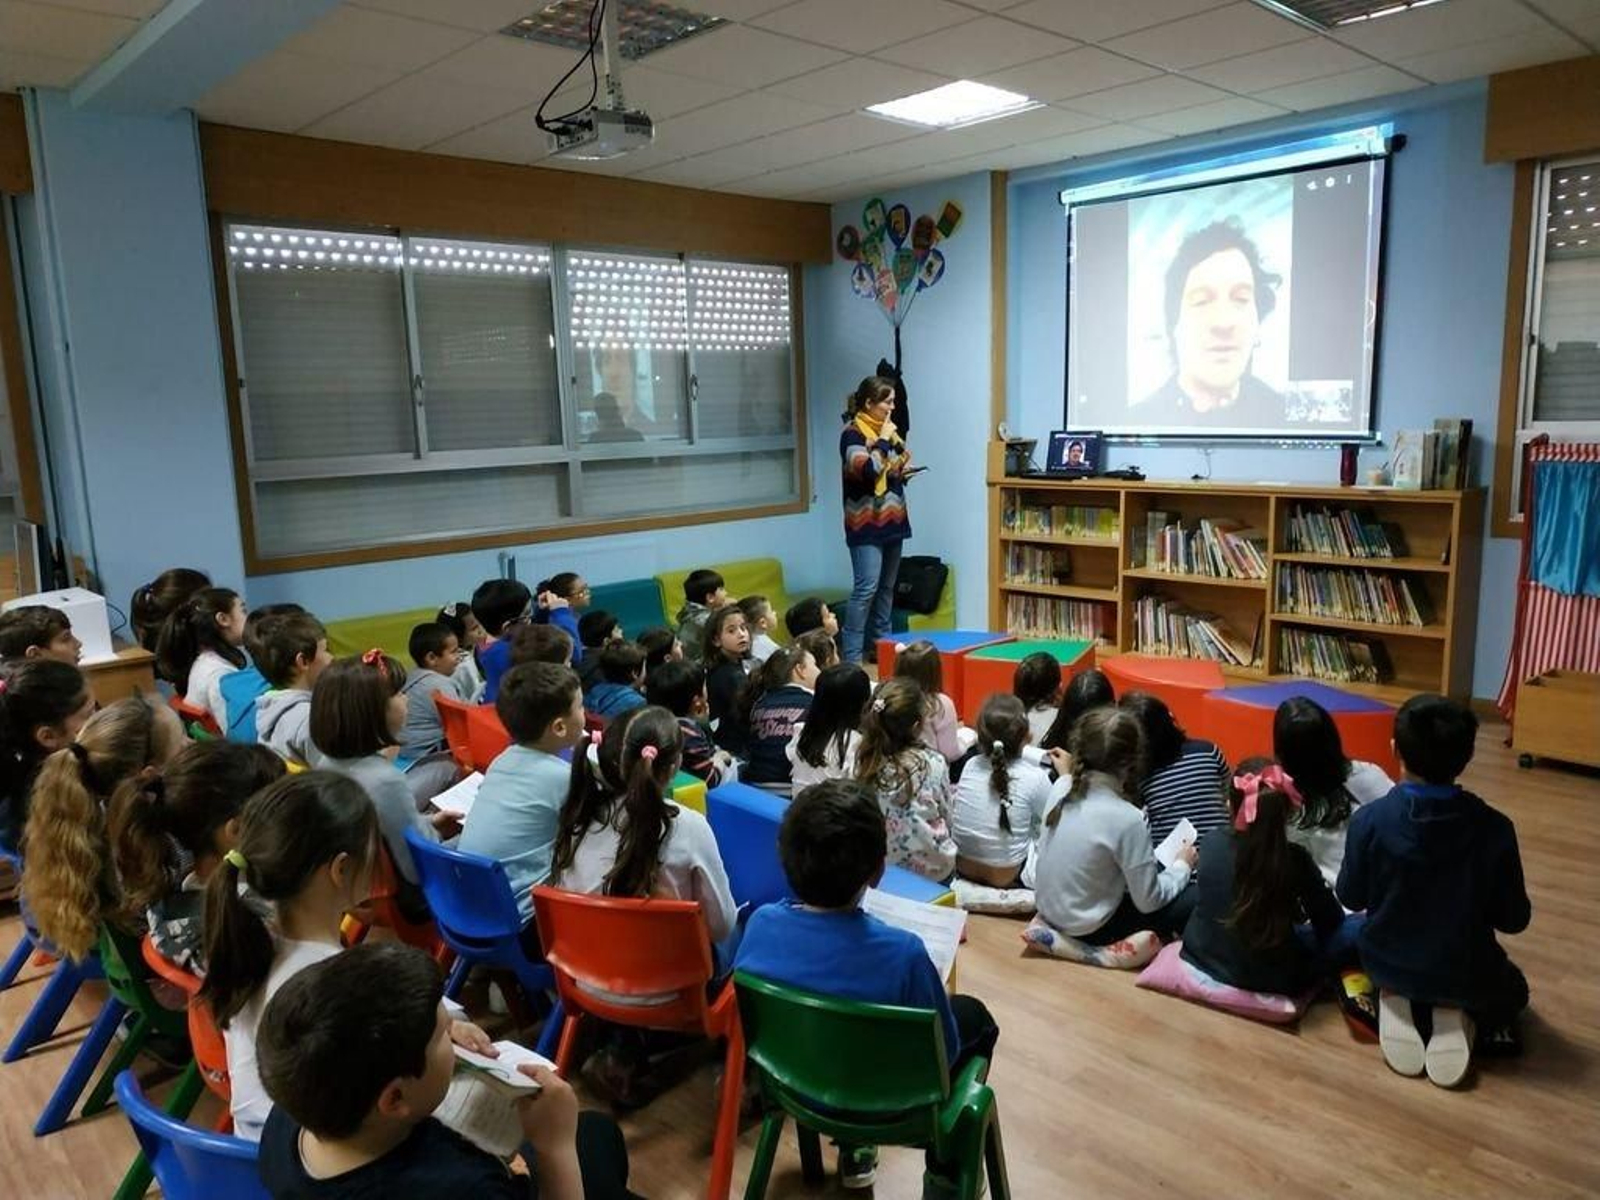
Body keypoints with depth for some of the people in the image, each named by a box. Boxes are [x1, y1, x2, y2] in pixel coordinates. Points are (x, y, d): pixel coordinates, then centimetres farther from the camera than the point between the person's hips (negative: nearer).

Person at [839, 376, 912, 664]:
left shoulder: (887, 429, 15)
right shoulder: (853, 433, -9)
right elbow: (867, 470, -25)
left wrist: (904, 470, 6)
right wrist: (883, 441, -14)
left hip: (893, 518, 8)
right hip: (867, 522, -8)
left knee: (887, 587, 10)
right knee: (866, 587, -13)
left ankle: (880, 646, 19)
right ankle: (851, 657, -10)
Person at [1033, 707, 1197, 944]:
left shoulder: (1061, 787, -9)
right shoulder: (1126, 818, -27)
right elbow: (1148, 901, -15)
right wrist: (1182, 866, 0)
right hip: (1089, 930, -7)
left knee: (1154, 867, 22)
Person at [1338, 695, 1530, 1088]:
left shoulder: (1369, 819, -22)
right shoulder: (1494, 828, -22)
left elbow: (1350, 898, -7)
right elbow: (1514, 919, -9)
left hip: (1387, 965, 1)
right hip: (1465, 974, -1)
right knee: (1512, 989, 34)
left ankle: (1392, 1002, 6)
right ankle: (1459, 1015, 2)